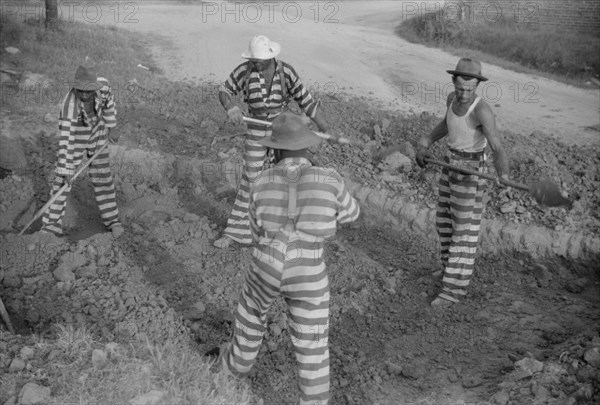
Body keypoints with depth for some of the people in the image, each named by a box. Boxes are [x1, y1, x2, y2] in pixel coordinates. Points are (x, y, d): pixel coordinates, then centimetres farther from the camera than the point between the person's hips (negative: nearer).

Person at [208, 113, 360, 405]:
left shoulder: (261, 186, -6)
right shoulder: (328, 180, -11)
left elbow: (260, 233, 7)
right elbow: (349, 212, 8)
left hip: (267, 270, 2)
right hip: (308, 278, -2)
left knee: (251, 313, 31)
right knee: (311, 346, 11)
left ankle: (237, 362, 54)